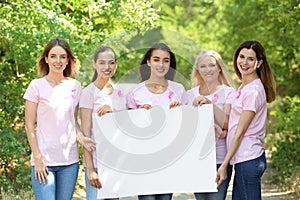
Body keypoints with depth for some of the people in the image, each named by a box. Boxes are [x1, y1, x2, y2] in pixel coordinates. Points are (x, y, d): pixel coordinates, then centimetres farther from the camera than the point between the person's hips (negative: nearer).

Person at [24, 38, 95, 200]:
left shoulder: (75, 86, 7)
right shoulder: (37, 86, -3)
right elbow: (29, 125, -3)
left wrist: (81, 137, -5)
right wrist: (38, 158, -9)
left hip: (70, 161, 4)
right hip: (44, 160, -4)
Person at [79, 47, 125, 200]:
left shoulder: (119, 92, 11)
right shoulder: (89, 93, -6)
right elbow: (86, 133, -10)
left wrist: (111, 111, -9)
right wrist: (90, 169, -15)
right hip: (97, 162, -6)